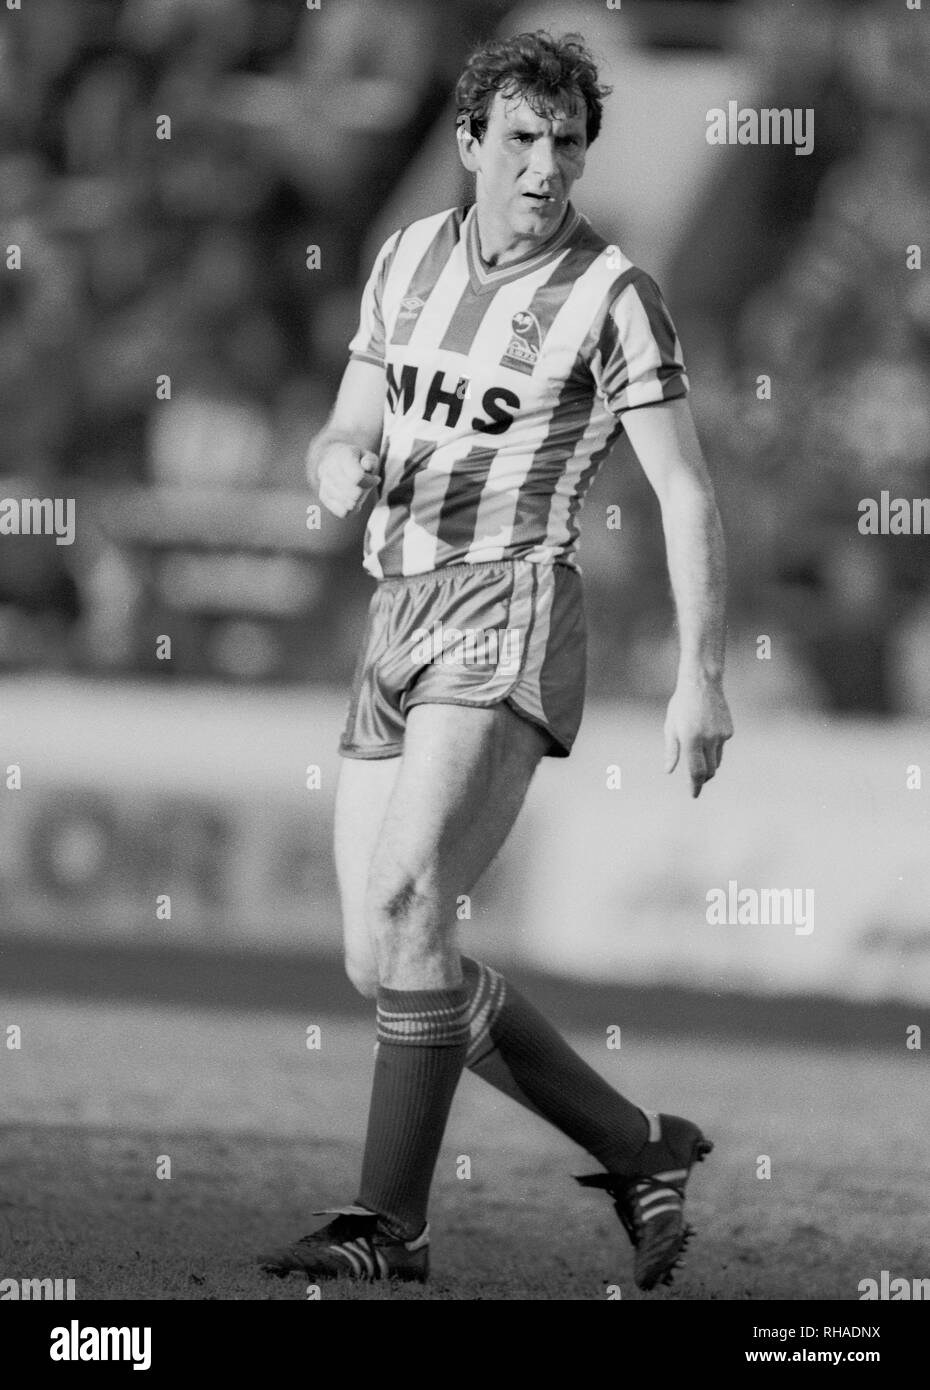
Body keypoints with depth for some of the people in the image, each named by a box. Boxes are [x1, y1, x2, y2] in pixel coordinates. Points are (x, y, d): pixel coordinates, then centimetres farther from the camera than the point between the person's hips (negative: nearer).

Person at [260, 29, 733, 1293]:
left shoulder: (612, 297, -4)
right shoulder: (408, 258, 14)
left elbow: (686, 492, -6)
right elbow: (346, 438, 19)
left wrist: (702, 676, -13)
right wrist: (341, 465, -7)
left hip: (508, 618, -7)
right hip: (396, 627, 7)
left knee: (405, 908, -23)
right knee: (382, 963, 5)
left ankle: (391, 1223, -22)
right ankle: (639, 1150, 17)